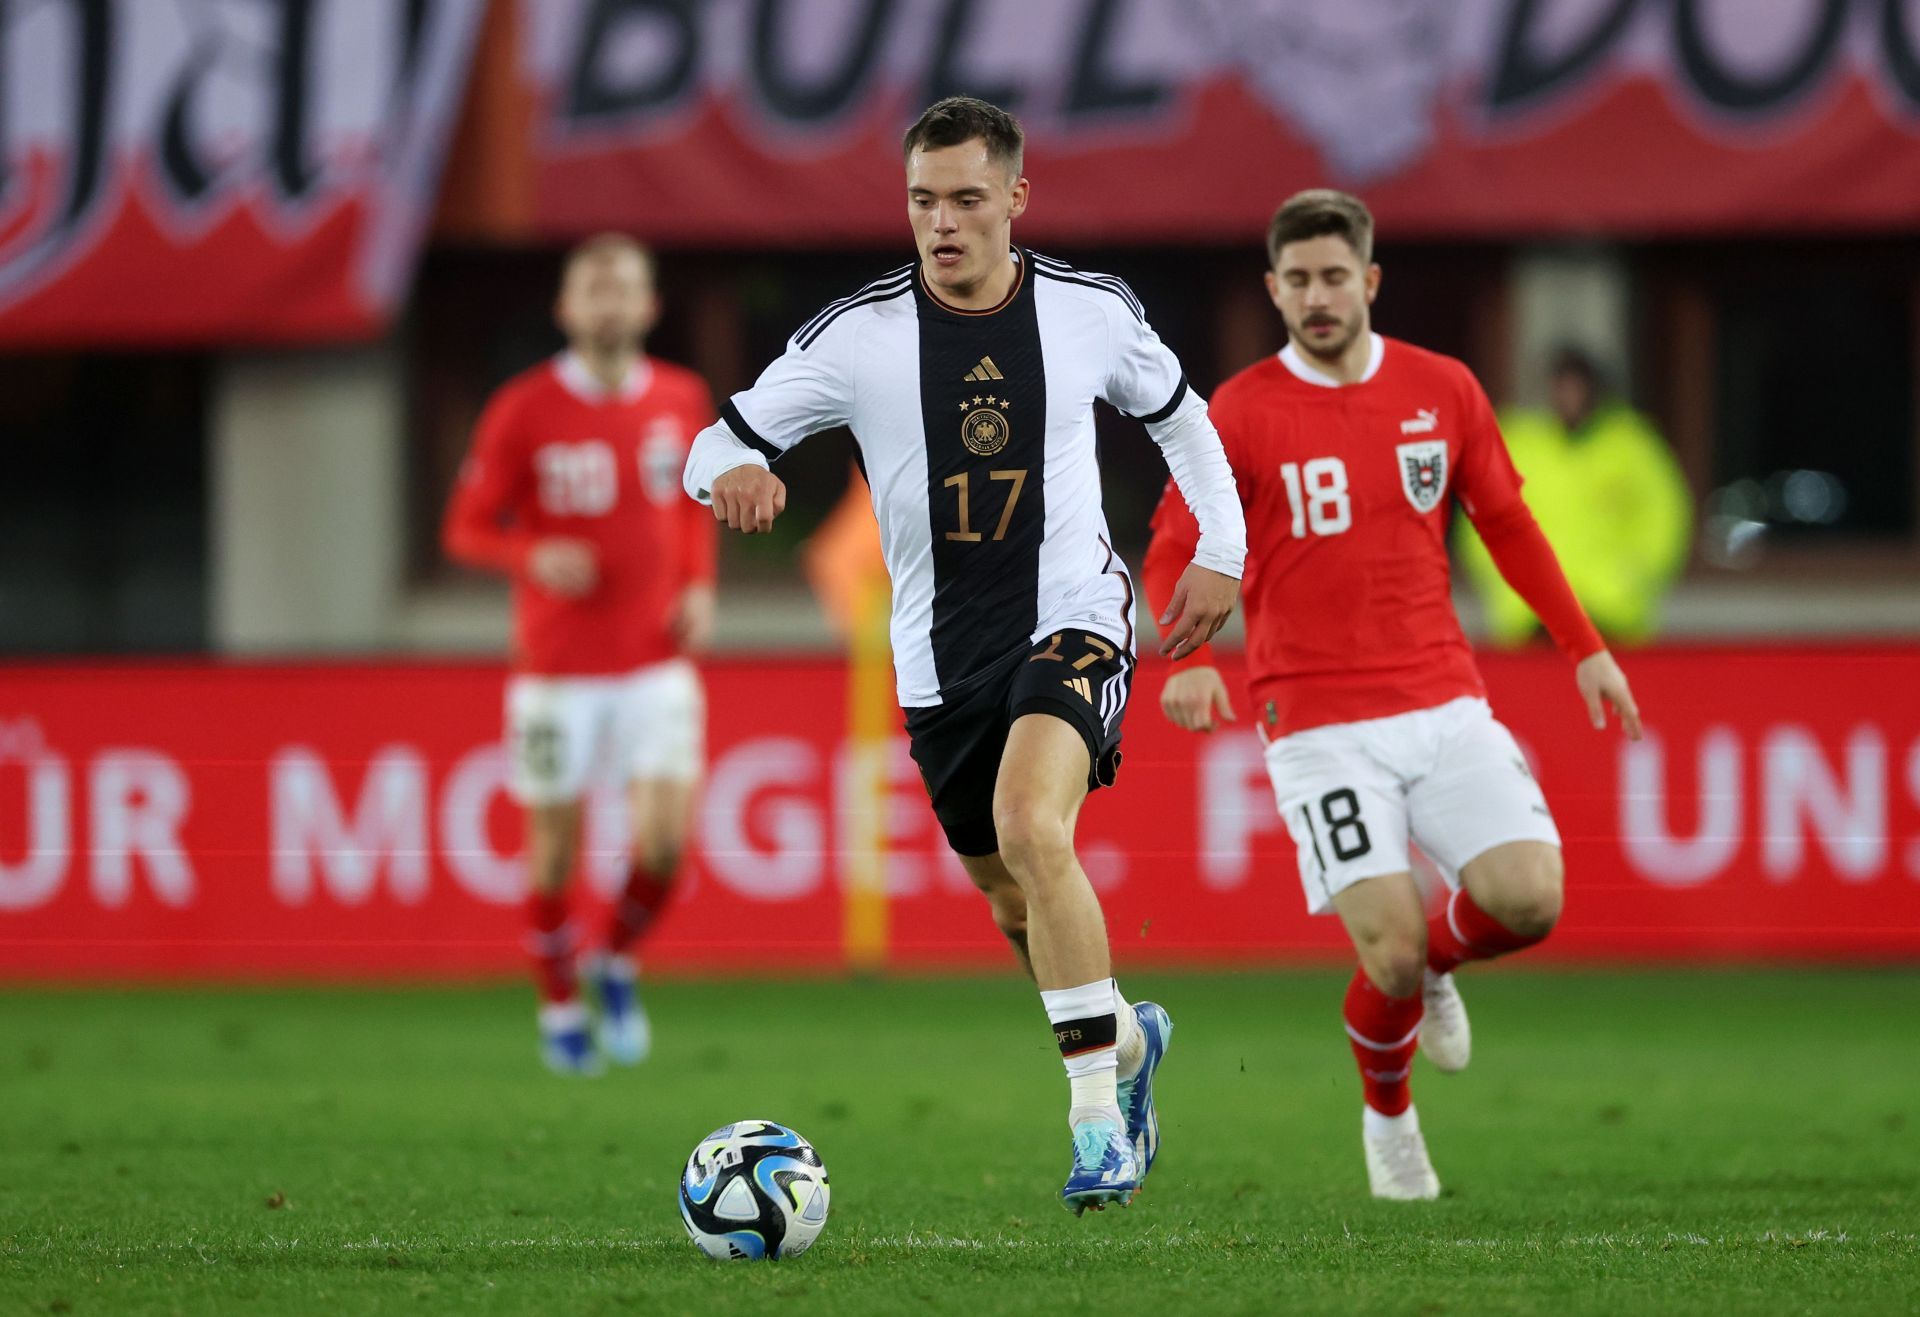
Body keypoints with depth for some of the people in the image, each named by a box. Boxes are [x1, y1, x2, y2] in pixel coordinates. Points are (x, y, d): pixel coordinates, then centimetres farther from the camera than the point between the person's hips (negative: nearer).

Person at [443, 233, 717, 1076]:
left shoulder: (681, 400, 3)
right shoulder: (523, 411, -8)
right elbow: (466, 529, -2)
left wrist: (698, 585, 3)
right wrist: (533, 556, -22)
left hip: (655, 662, 2)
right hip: (558, 669, -2)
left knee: (665, 838, -12)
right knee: (553, 848, 3)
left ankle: (617, 966, 16)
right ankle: (560, 1010, 24)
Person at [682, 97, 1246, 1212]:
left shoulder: (1094, 312, -4)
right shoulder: (859, 335, -7)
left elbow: (1178, 414, 15)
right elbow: (725, 443, -6)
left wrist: (1221, 550, 7)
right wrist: (732, 471, -30)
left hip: (1073, 617, -3)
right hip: (941, 650, 3)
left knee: (1031, 827, -28)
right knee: (1013, 895, 14)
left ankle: (1098, 1116, -24)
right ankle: (1125, 1036, 46)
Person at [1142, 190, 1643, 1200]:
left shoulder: (1443, 390, 6)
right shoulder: (1241, 413, -4)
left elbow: (1506, 523, 18)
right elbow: (1173, 554, -3)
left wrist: (1583, 647, 15)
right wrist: (1188, 658, -21)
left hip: (1444, 706, 3)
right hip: (1320, 727, -3)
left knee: (1529, 898, -15)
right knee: (1391, 947, -14)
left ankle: (1435, 966, 22)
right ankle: (1387, 1118, 17)